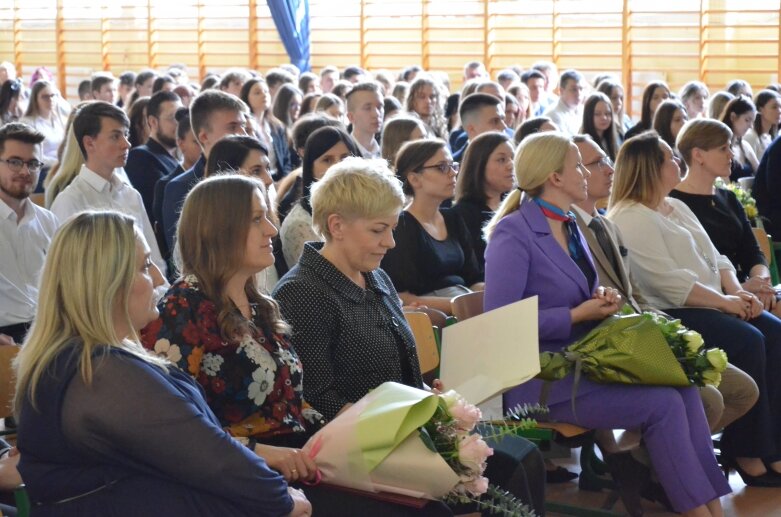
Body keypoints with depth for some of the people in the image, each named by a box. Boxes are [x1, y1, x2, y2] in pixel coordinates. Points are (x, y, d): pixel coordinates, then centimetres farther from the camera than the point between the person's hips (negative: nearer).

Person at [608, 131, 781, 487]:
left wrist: (737, 291, -2)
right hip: (668, 314, -9)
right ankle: (745, 451, -13)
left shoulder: (676, 208, 19)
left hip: (712, 304, 9)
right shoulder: (629, 219, -12)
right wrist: (724, 301, -16)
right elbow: (669, 281, -19)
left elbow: (715, 257, 17)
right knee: (748, 341, -25)